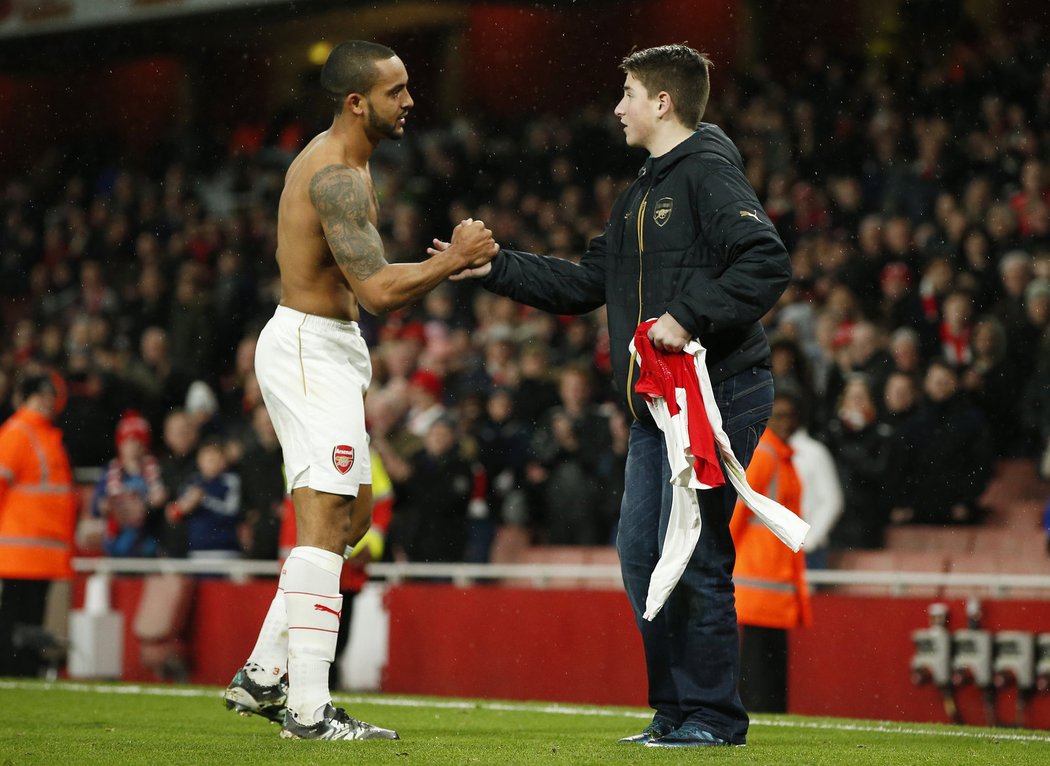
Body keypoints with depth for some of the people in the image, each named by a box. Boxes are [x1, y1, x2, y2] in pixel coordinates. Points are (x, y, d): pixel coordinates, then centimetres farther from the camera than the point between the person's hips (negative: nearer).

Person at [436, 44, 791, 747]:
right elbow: (584, 285, 25)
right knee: (641, 554, 8)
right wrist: (494, 268, 19)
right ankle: (675, 711, 16)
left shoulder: (709, 173, -9)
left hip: (719, 395, -10)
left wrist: (689, 318, -25)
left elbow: (769, 263, -22)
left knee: (691, 556, -9)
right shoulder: (643, 195, 20)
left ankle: (714, 715, -1)